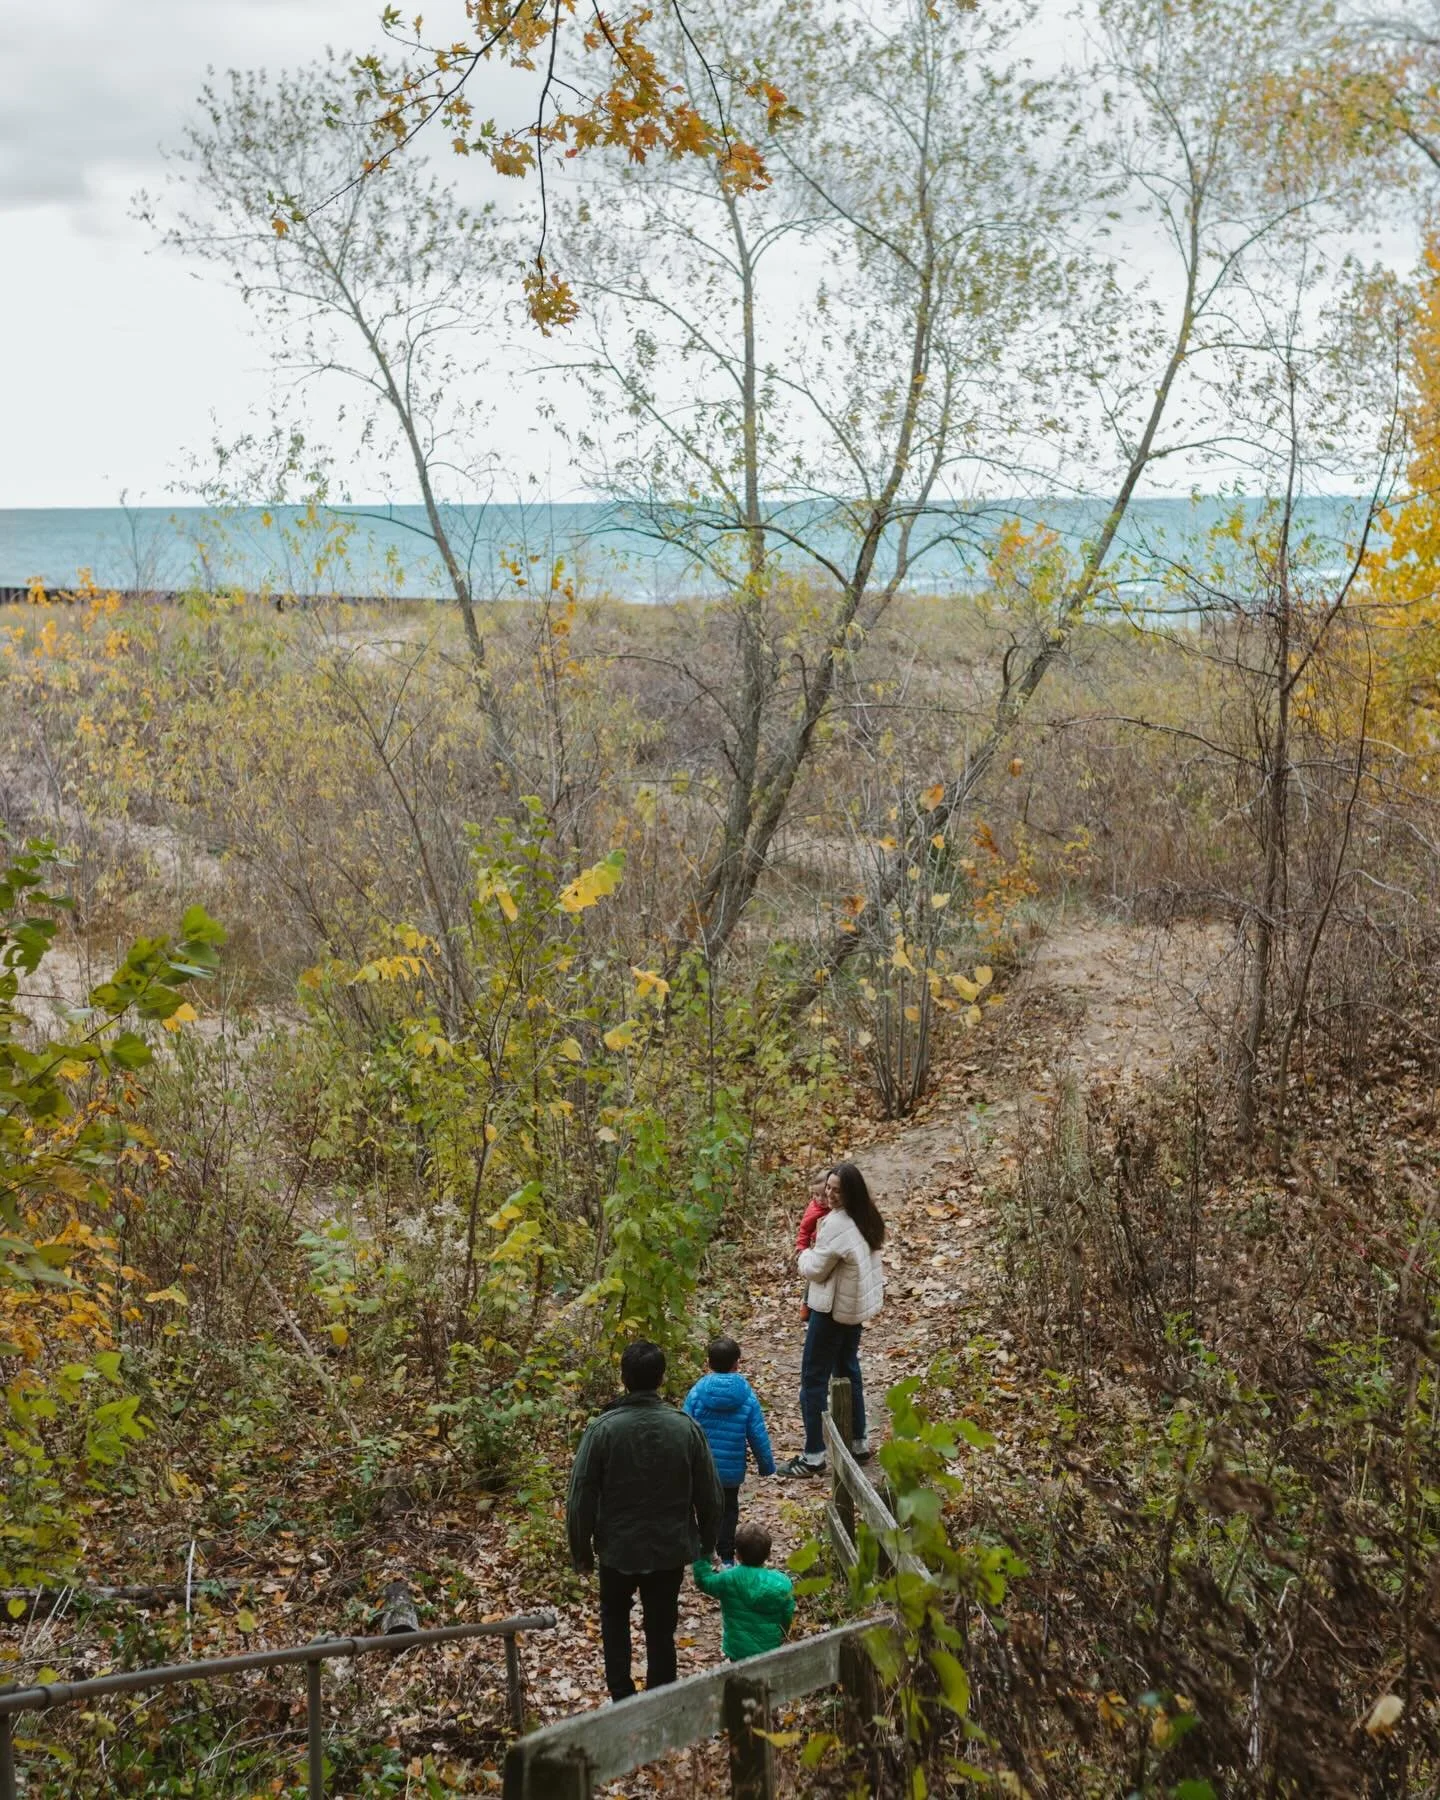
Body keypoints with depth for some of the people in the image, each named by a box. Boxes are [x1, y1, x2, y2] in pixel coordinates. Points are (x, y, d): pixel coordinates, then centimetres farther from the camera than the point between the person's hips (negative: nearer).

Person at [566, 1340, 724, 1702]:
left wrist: (580, 1551, 2)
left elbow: (581, 1497, -12)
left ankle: (622, 1699, 19)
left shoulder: (603, 1428, -17)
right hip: (671, 1549, 1)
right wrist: (707, 1544, 13)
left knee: (615, 1617, 24)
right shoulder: (686, 1427, -11)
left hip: (618, 1549, -1)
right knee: (661, 1630, 15)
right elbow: (709, 1495, -3)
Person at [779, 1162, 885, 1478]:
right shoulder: (867, 1218, 3)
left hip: (833, 1308, -9)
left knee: (814, 1378, -1)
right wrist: (817, 1250, 5)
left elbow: (814, 1269, -18)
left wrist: (804, 1253, 1)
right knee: (848, 1370, 21)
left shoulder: (836, 1224, -26)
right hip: (856, 1304, 9)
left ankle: (813, 1456, 3)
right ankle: (858, 1442, 29)